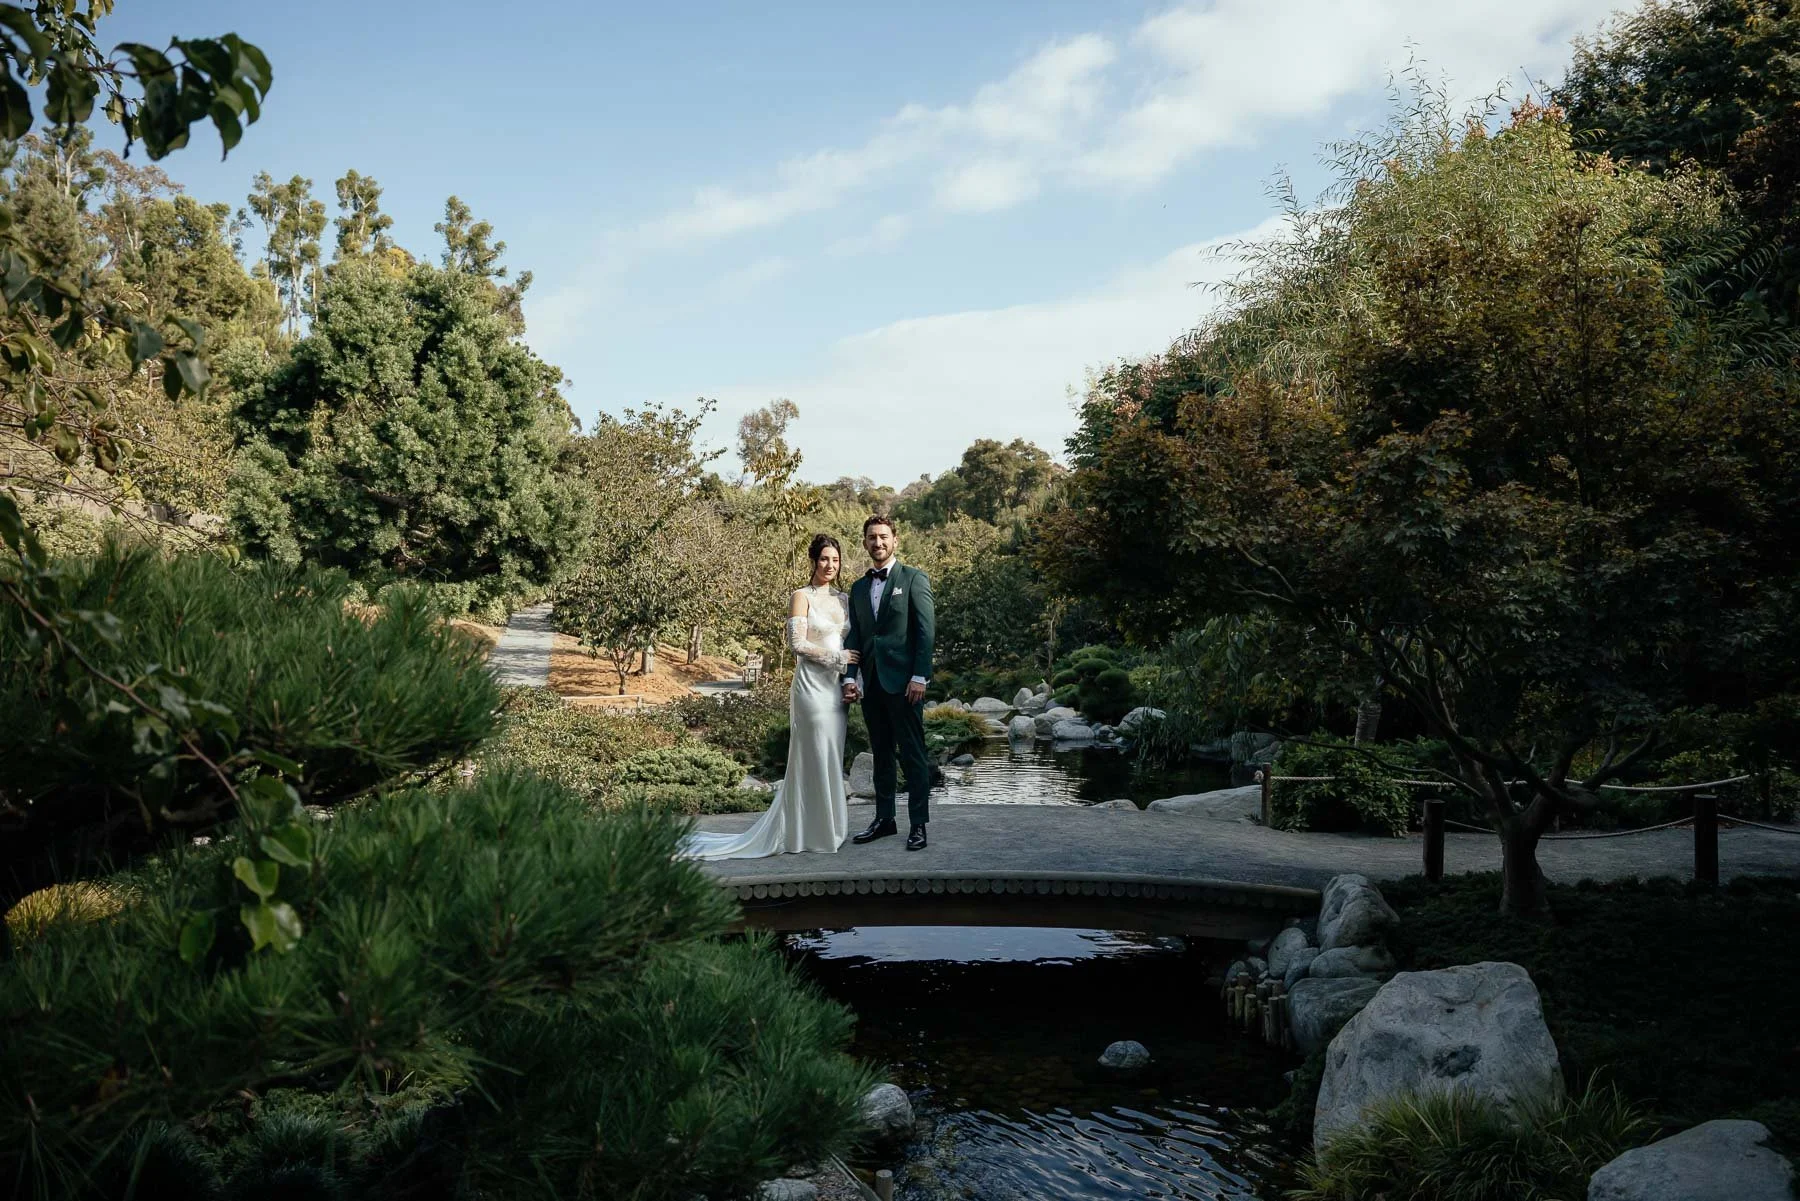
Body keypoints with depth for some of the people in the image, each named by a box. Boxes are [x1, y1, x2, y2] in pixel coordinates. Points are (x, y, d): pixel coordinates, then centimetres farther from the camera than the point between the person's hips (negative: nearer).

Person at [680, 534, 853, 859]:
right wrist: (836, 656, -11)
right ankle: (816, 833, 5)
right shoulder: (802, 597, -5)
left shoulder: (843, 599, 14)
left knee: (832, 760, 8)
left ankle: (829, 828, 17)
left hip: (837, 686, 6)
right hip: (812, 684, -6)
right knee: (816, 758, -4)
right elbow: (797, 643, -12)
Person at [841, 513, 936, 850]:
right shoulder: (858, 588, 16)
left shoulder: (914, 579, 0)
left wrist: (919, 676, -14)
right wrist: (850, 677, 0)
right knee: (881, 754, 12)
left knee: (913, 755, -2)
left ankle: (918, 825, 3)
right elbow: (853, 635, 13)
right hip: (871, 683, 6)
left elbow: (926, 630, -7)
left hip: (903, 682, -5)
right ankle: (883, 819, 19)